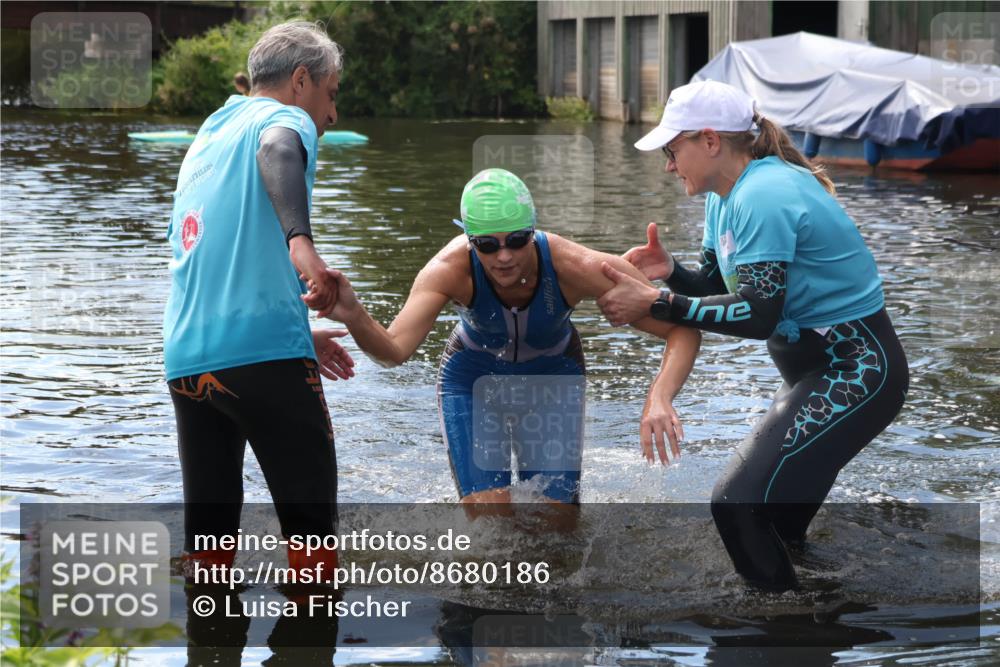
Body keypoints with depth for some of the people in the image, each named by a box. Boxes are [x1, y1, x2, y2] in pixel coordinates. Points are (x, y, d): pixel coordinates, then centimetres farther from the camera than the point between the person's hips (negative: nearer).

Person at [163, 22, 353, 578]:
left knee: (209, 524, 12)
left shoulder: (206, 139, 26)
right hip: (264, 352, -7)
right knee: (310, 513, 2)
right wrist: (301, 239, -38)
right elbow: (277, 149, -24)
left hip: (186, 359, 7)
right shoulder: (284, 118, 3)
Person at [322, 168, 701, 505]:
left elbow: (683, 329, -33)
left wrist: (659, 398, -51)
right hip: (473, 378, -1)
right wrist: (354, 318, -66)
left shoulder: (574, 267, -35)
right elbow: (395, 350, -45)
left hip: (553, 379, 1)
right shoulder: (450, 270, -34)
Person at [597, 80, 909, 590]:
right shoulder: (726, 197, 8)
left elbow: (756, 314, -26)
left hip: (855, 373, -11)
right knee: (777, 503, 20)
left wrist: (654, 304, -23)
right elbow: (718, 287, 10)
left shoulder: (762, 196, -22)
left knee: (738, 504, -17)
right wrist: (670, 273, -10)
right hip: (814, 368, 11)